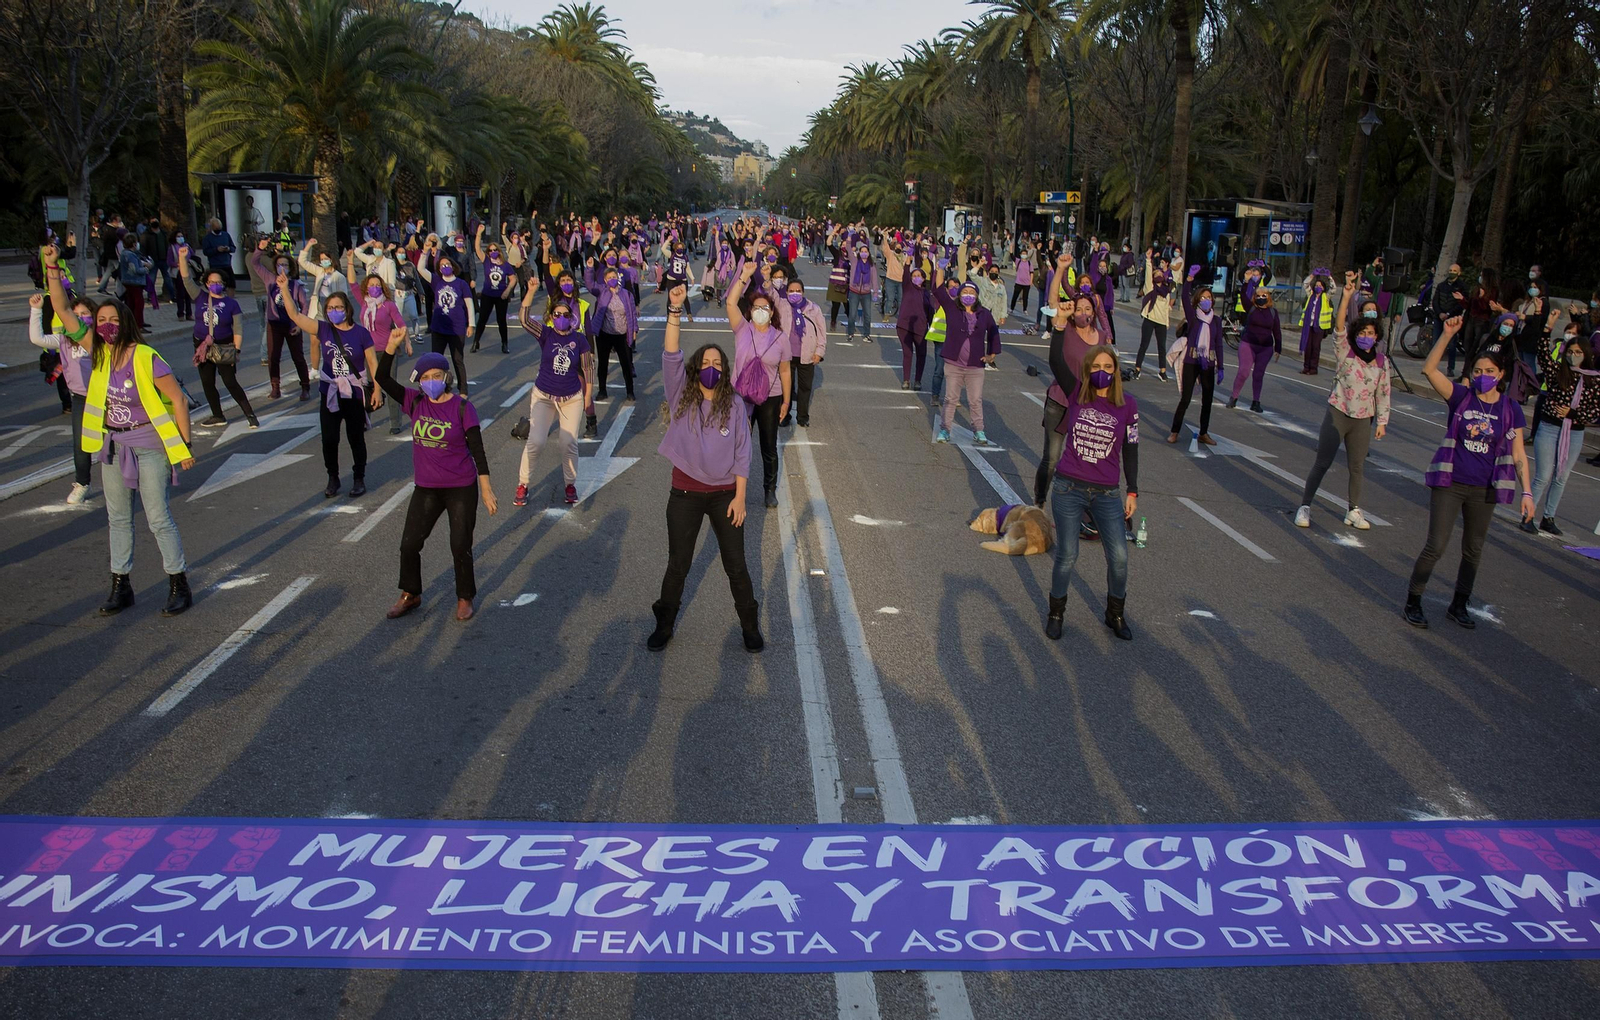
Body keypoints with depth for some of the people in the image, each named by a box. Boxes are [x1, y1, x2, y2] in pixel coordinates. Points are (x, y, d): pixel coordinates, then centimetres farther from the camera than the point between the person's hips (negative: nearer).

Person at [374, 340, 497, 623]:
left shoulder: (462, 407, -12)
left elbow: (477, 449, -10)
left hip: (461, 488, -4)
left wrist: (486, 490, -10)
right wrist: (391, 346, -21)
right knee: (409, 544, 9)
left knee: (460, 547, 4)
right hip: (426, 488, 4)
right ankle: (410, 595, 31)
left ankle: (465, 598, 25)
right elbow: (383, 379, -8)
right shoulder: (415, 402, -1)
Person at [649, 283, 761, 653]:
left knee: (736, 565, 8)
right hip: (686, 494, 0)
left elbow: (741, 454, -2)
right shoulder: (681, 397, -5)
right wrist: (675, 310, -29)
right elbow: (670, 356, -19)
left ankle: (750, 626, 26)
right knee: (677, 563, 11)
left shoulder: (734, 405, -5)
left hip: (724, 493, 0)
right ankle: (664, 625, 29)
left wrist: (739, 497, -6)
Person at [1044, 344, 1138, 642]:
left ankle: (1115, 614, 22)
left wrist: (1133, 491, 9)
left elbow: (1130, 450, 8)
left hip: (1107, 494, 1)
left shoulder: (1128, 405, 0)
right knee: (1067, 557, 1)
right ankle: (1056, 612, 24)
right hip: (1068, 489, -1)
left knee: (1119, 558, -4)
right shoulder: (1075, 396, -2)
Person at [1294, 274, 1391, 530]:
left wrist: (1381, 421, 9)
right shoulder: (1344, 352, -6)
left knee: (1357, 466, 10)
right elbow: (1339, 327, -21)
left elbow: (1383, 394, 10)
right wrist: (1346, 297, -31)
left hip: (1363, 420, 4)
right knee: (1322, 462, -2)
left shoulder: (1382, 363, 4)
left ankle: (1354, 511, 21)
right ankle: (1305, 506, 5)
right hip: (1338, 413, -3)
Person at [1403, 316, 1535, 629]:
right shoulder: (1461, 397, -4)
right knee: (1436, 547, -7)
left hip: (1484, 490, 3)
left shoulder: (1511, 410, 0)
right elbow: (1429, 369, -17)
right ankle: (1412, 602, 7)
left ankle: (1459, 605, 29)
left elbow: (1518, 455, 3)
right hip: (1449, 484, -3)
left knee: (1473, 551, 14)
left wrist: (1526, 491, -3)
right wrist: (1447, 334, -24)